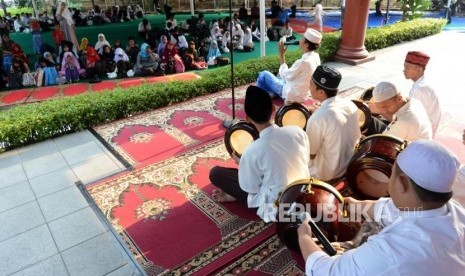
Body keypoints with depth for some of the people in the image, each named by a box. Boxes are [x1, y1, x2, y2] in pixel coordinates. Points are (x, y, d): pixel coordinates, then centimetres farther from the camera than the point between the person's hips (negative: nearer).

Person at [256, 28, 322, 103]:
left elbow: (285, 76, -18)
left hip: (292, 95, -8)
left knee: (264, 74, 5)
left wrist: (281, 54, -16)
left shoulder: (303, 62, -31)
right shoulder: (316, 57, -5)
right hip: (303, 95, 9)